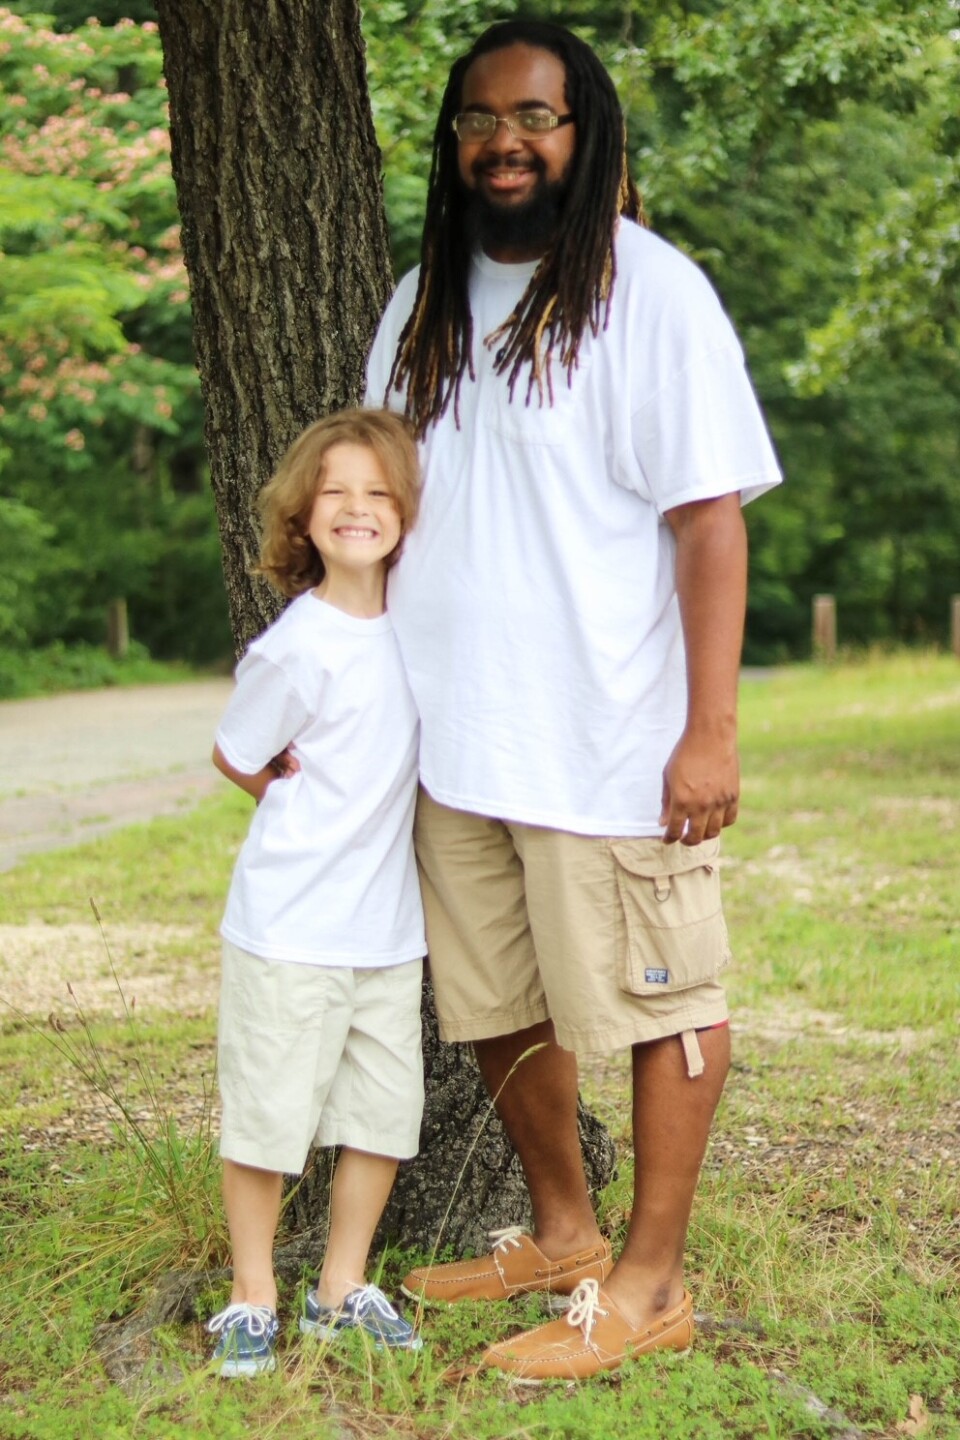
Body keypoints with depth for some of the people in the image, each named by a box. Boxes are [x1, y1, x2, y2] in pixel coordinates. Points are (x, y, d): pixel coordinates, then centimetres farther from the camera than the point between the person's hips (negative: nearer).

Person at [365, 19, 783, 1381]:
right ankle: (562, 1234, 35)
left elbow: (710, 518, -12)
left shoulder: (650, 291, -8)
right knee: (498, 1009, 16)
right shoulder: (424, 304, 12)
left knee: (655, 1003, 4)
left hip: (608, 744, -7)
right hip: (453, 741, 7)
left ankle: (648, 1282, 18)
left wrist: (711, 729, -16)